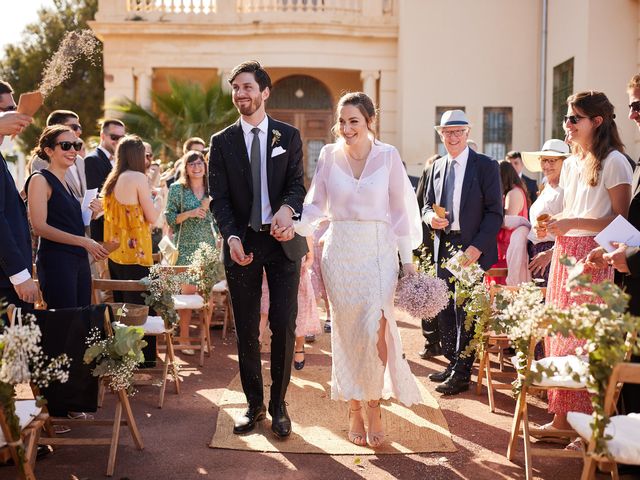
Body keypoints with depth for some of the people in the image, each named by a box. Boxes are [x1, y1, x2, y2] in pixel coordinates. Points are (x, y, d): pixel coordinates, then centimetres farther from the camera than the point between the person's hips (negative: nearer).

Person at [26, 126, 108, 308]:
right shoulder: (40, 180, -6)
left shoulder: (66, 183, 18)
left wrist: (91, 214, 6)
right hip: (56, 260, -8)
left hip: (79, 260, 8)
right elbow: (39, 227, -15)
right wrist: (83, 241, -18)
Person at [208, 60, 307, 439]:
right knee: (246, 330, 6)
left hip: (283, 241, 0)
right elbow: (219, 198, 0)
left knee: (284, 326, 0)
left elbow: (297, 184, -3)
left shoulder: (289, 136, 5)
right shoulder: (222, 142, 5)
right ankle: (254, 403, 20)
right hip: (242, 244, 1)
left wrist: (287, 209, -26)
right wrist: (231, 237, -18)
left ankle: (279, 405, 14)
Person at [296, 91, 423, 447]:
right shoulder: (329, 155, 4)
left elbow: (399, 209, 3)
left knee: (375, 331, -9)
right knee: (346, 333, 5)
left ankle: (374, 407, 9)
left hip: (377, 253, -2)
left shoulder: (388, 156, 0)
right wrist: (293, 226, -11)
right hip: (340, 253, 2)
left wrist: (407, 259, 2)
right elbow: (316, 204, 8)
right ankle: (355, 410, 17)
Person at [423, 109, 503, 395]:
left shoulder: (486, 166, -4)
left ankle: (461, 374, 5)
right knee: (445, 308, 10)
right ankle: (453, 362, 24)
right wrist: (431, 217, -5)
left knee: (465, 310, -4)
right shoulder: (437, 167, 13)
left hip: (472, 249, -6)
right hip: (444, 246, 6)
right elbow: (427, 204, 21)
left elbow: (494, 212, -8)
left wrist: (477, 247, -17)